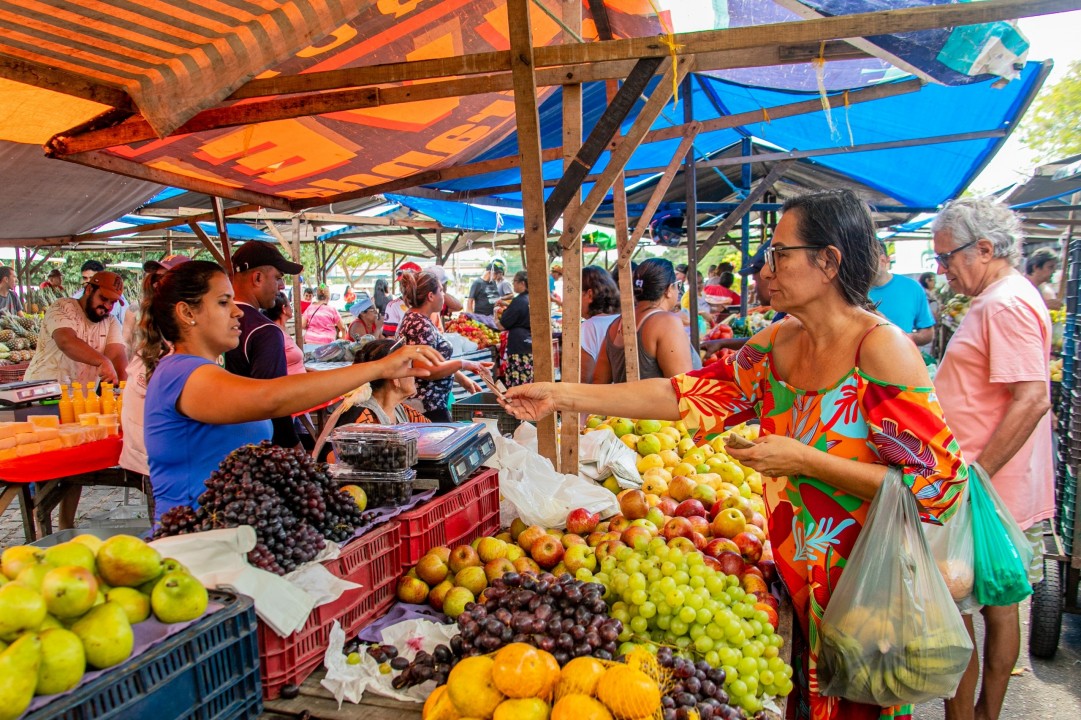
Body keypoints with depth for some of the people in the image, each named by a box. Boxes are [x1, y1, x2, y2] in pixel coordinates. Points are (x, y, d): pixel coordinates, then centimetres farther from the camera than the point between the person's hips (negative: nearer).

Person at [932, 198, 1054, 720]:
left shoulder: (1007, 305, -18)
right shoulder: (999, 300, 14)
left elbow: (1033, 400, -25)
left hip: (982, 496, -10)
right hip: (1001, 492, 10)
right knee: (998, 604, 18)